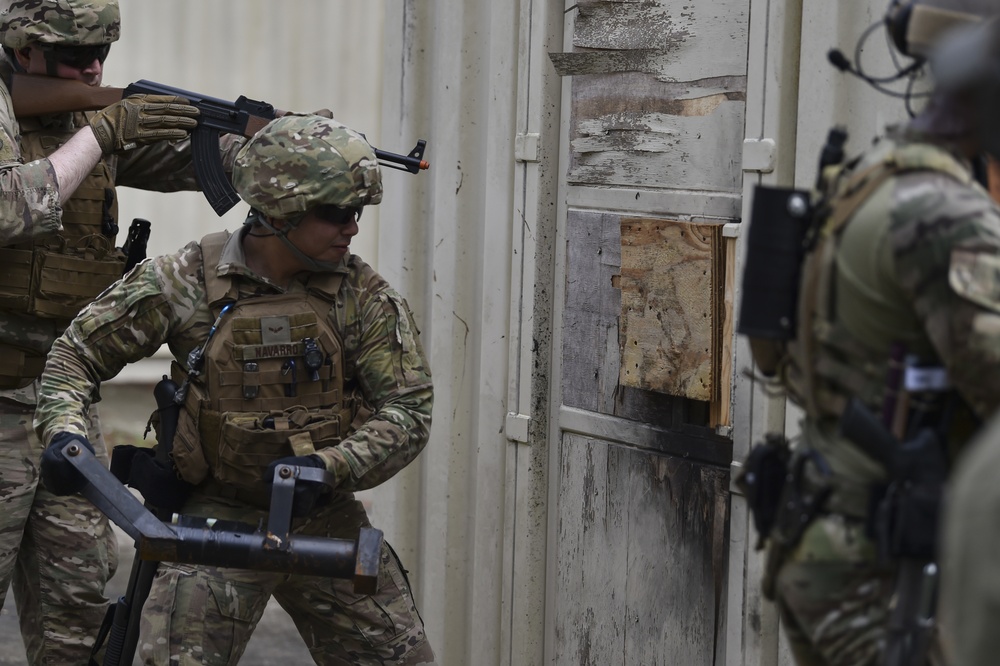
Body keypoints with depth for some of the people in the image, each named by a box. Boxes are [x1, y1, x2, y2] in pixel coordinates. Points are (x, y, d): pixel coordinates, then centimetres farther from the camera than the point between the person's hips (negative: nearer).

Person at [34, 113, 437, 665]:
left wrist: (328, 468, -24)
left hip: (325, 517, 2)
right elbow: (77, 354, 1)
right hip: (219, 514, -2)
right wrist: (64, 431, -17)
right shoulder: (187, 282, -8)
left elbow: (408, 411, -8)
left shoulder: (364, 297, -5)